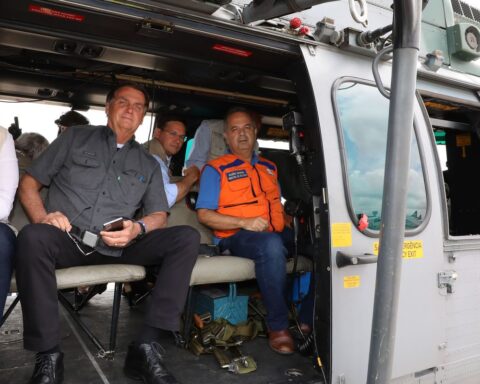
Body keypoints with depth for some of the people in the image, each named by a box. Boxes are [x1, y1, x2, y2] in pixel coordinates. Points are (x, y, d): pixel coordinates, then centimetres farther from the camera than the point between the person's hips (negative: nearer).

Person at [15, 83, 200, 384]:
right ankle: (49, 355, -22)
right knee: (32, 237, -35)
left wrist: (137, 229, -12)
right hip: (68, 240, -1)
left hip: (118, 246, 2)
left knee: (187, 238, -20)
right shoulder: (76, 137, 15)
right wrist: (42, 217, -9)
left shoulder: (149, 163, 19)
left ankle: (146, 347, -24)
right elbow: (29, 183, 12)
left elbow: (159, 215, 11)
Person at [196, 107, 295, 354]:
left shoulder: (268, 167, 24)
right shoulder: (216, 169, 6)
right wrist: (244, 223, -14)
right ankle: (277, 326, -26)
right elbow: (204, 215, -2)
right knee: (271, 245, -38)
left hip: (275, 233, 6)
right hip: (236, 237, -5)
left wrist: (288, 224, 6)